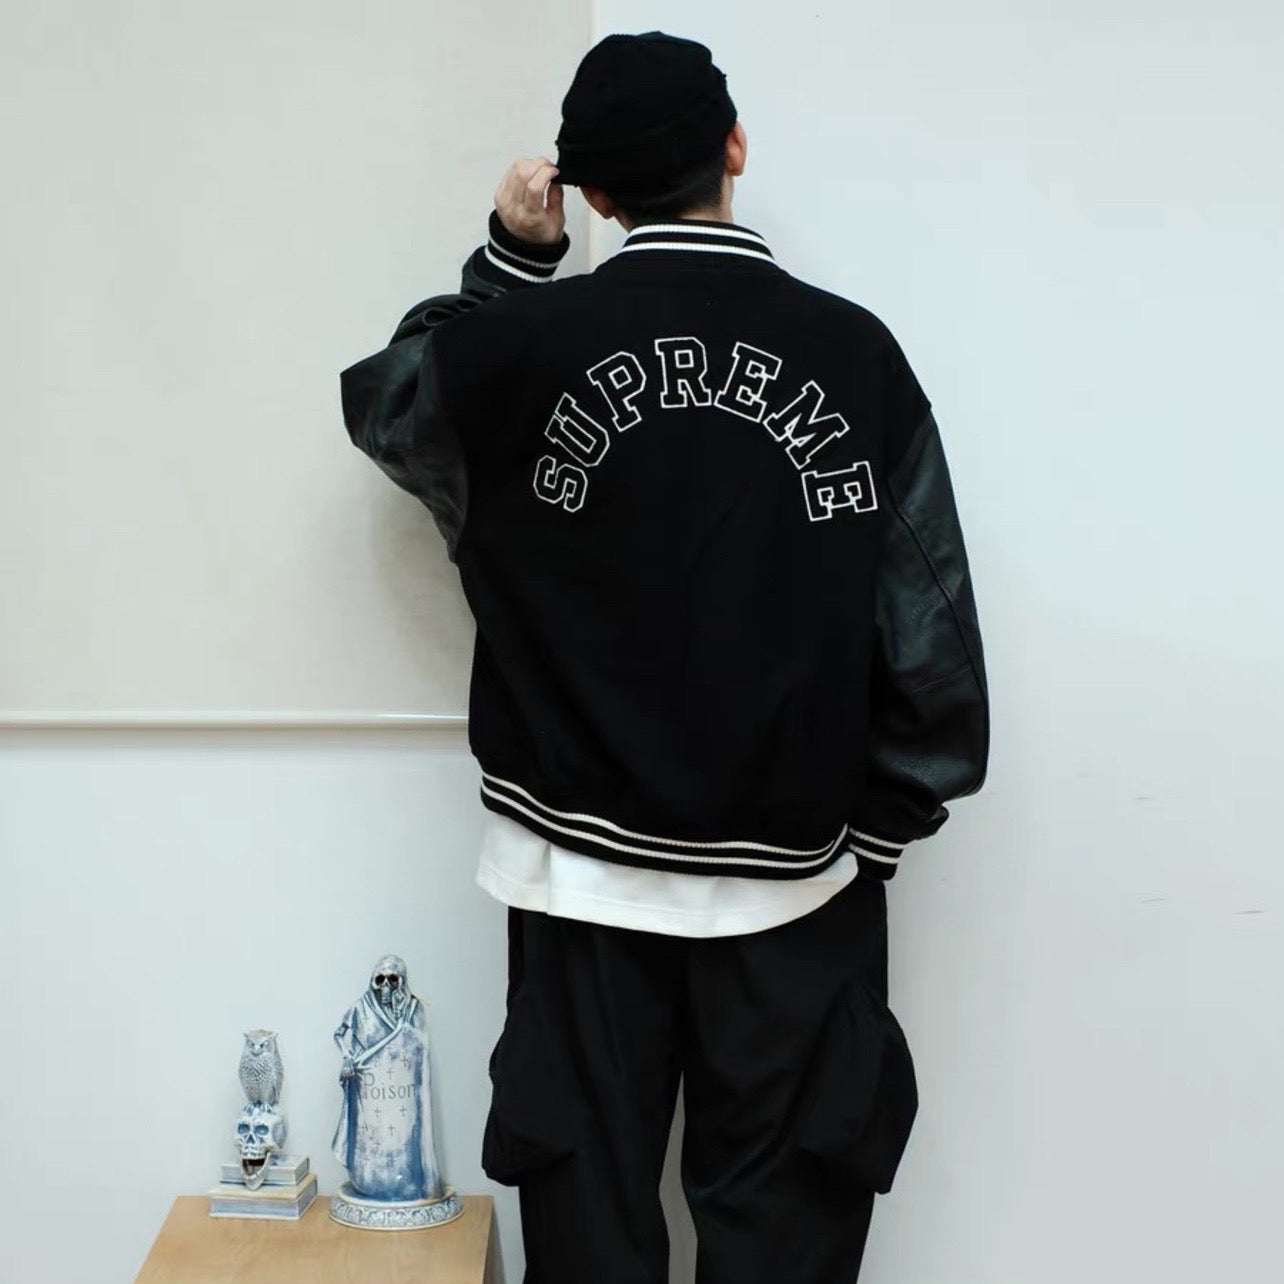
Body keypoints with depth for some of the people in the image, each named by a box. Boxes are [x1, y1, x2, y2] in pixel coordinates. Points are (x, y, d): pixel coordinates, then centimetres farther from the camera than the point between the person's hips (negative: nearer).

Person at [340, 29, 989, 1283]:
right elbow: (930, 635, -6)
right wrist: (877, 827, 5)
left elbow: (384, 395, 16)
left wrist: (509, 259, 14)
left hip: (581, 869, 1)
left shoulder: (525, 343, -7)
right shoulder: (855, 349, -7)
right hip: (796, 880, 0)